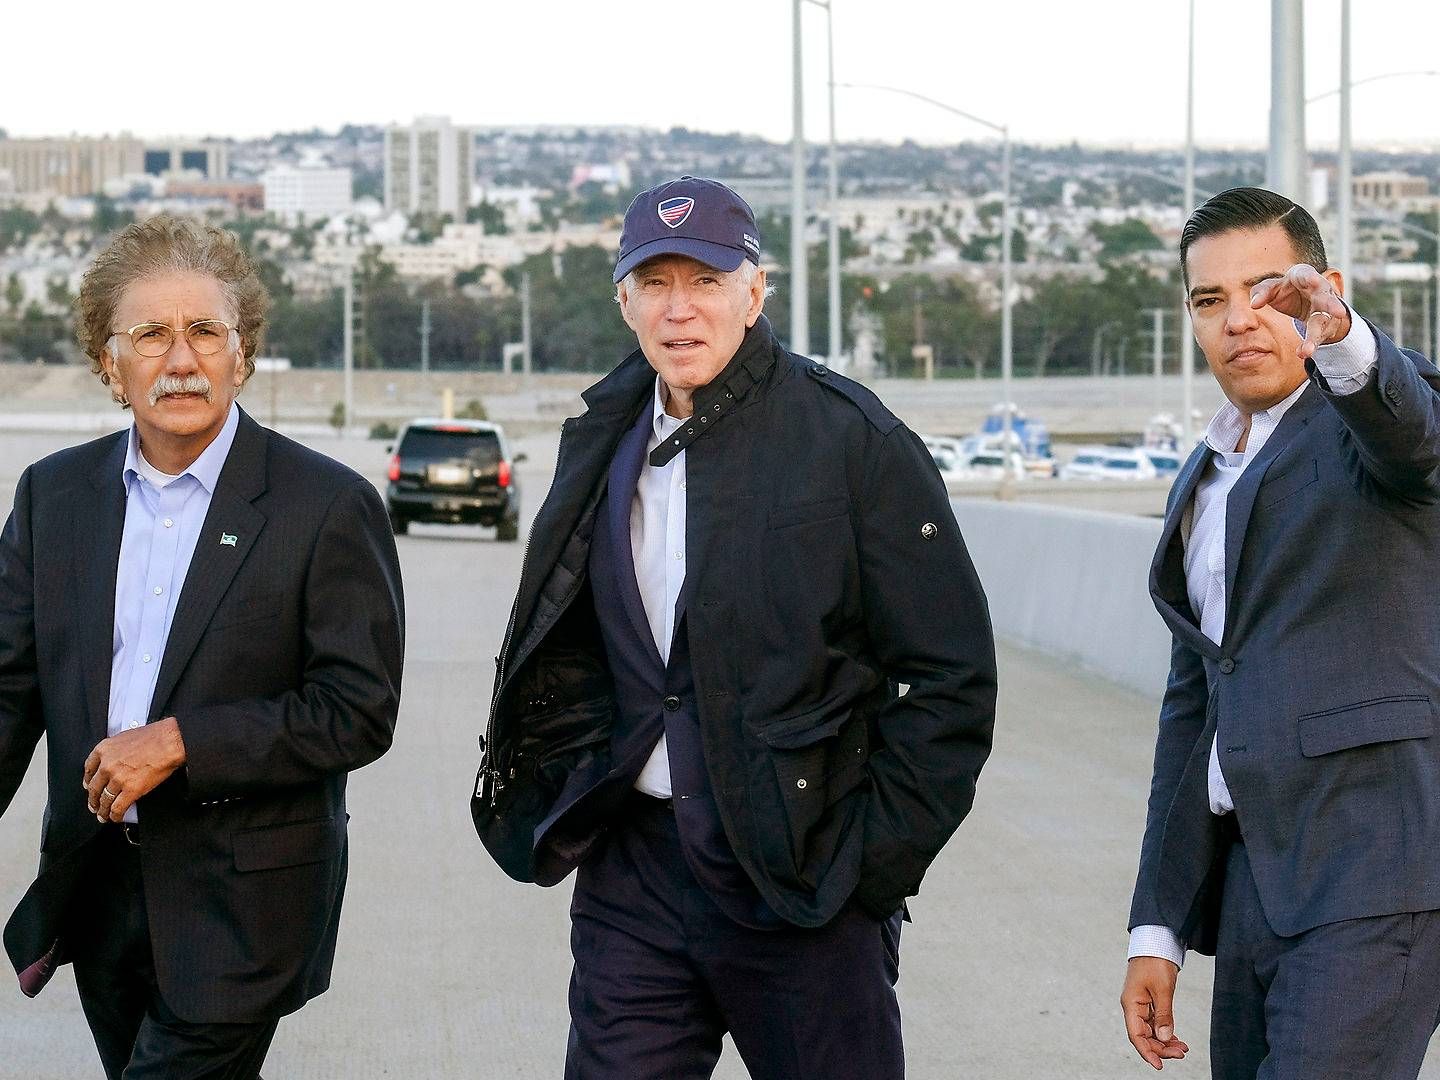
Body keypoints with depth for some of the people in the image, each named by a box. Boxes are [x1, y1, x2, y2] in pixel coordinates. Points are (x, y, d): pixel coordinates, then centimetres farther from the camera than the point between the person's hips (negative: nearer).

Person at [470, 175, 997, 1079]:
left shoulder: (854, 441, -7)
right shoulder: (604, 444, 11)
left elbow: (953, 675, -7)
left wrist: (874, 857, -10)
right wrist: (573, 792, 12)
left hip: (803, 877, -5)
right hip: (633, 868, 5)